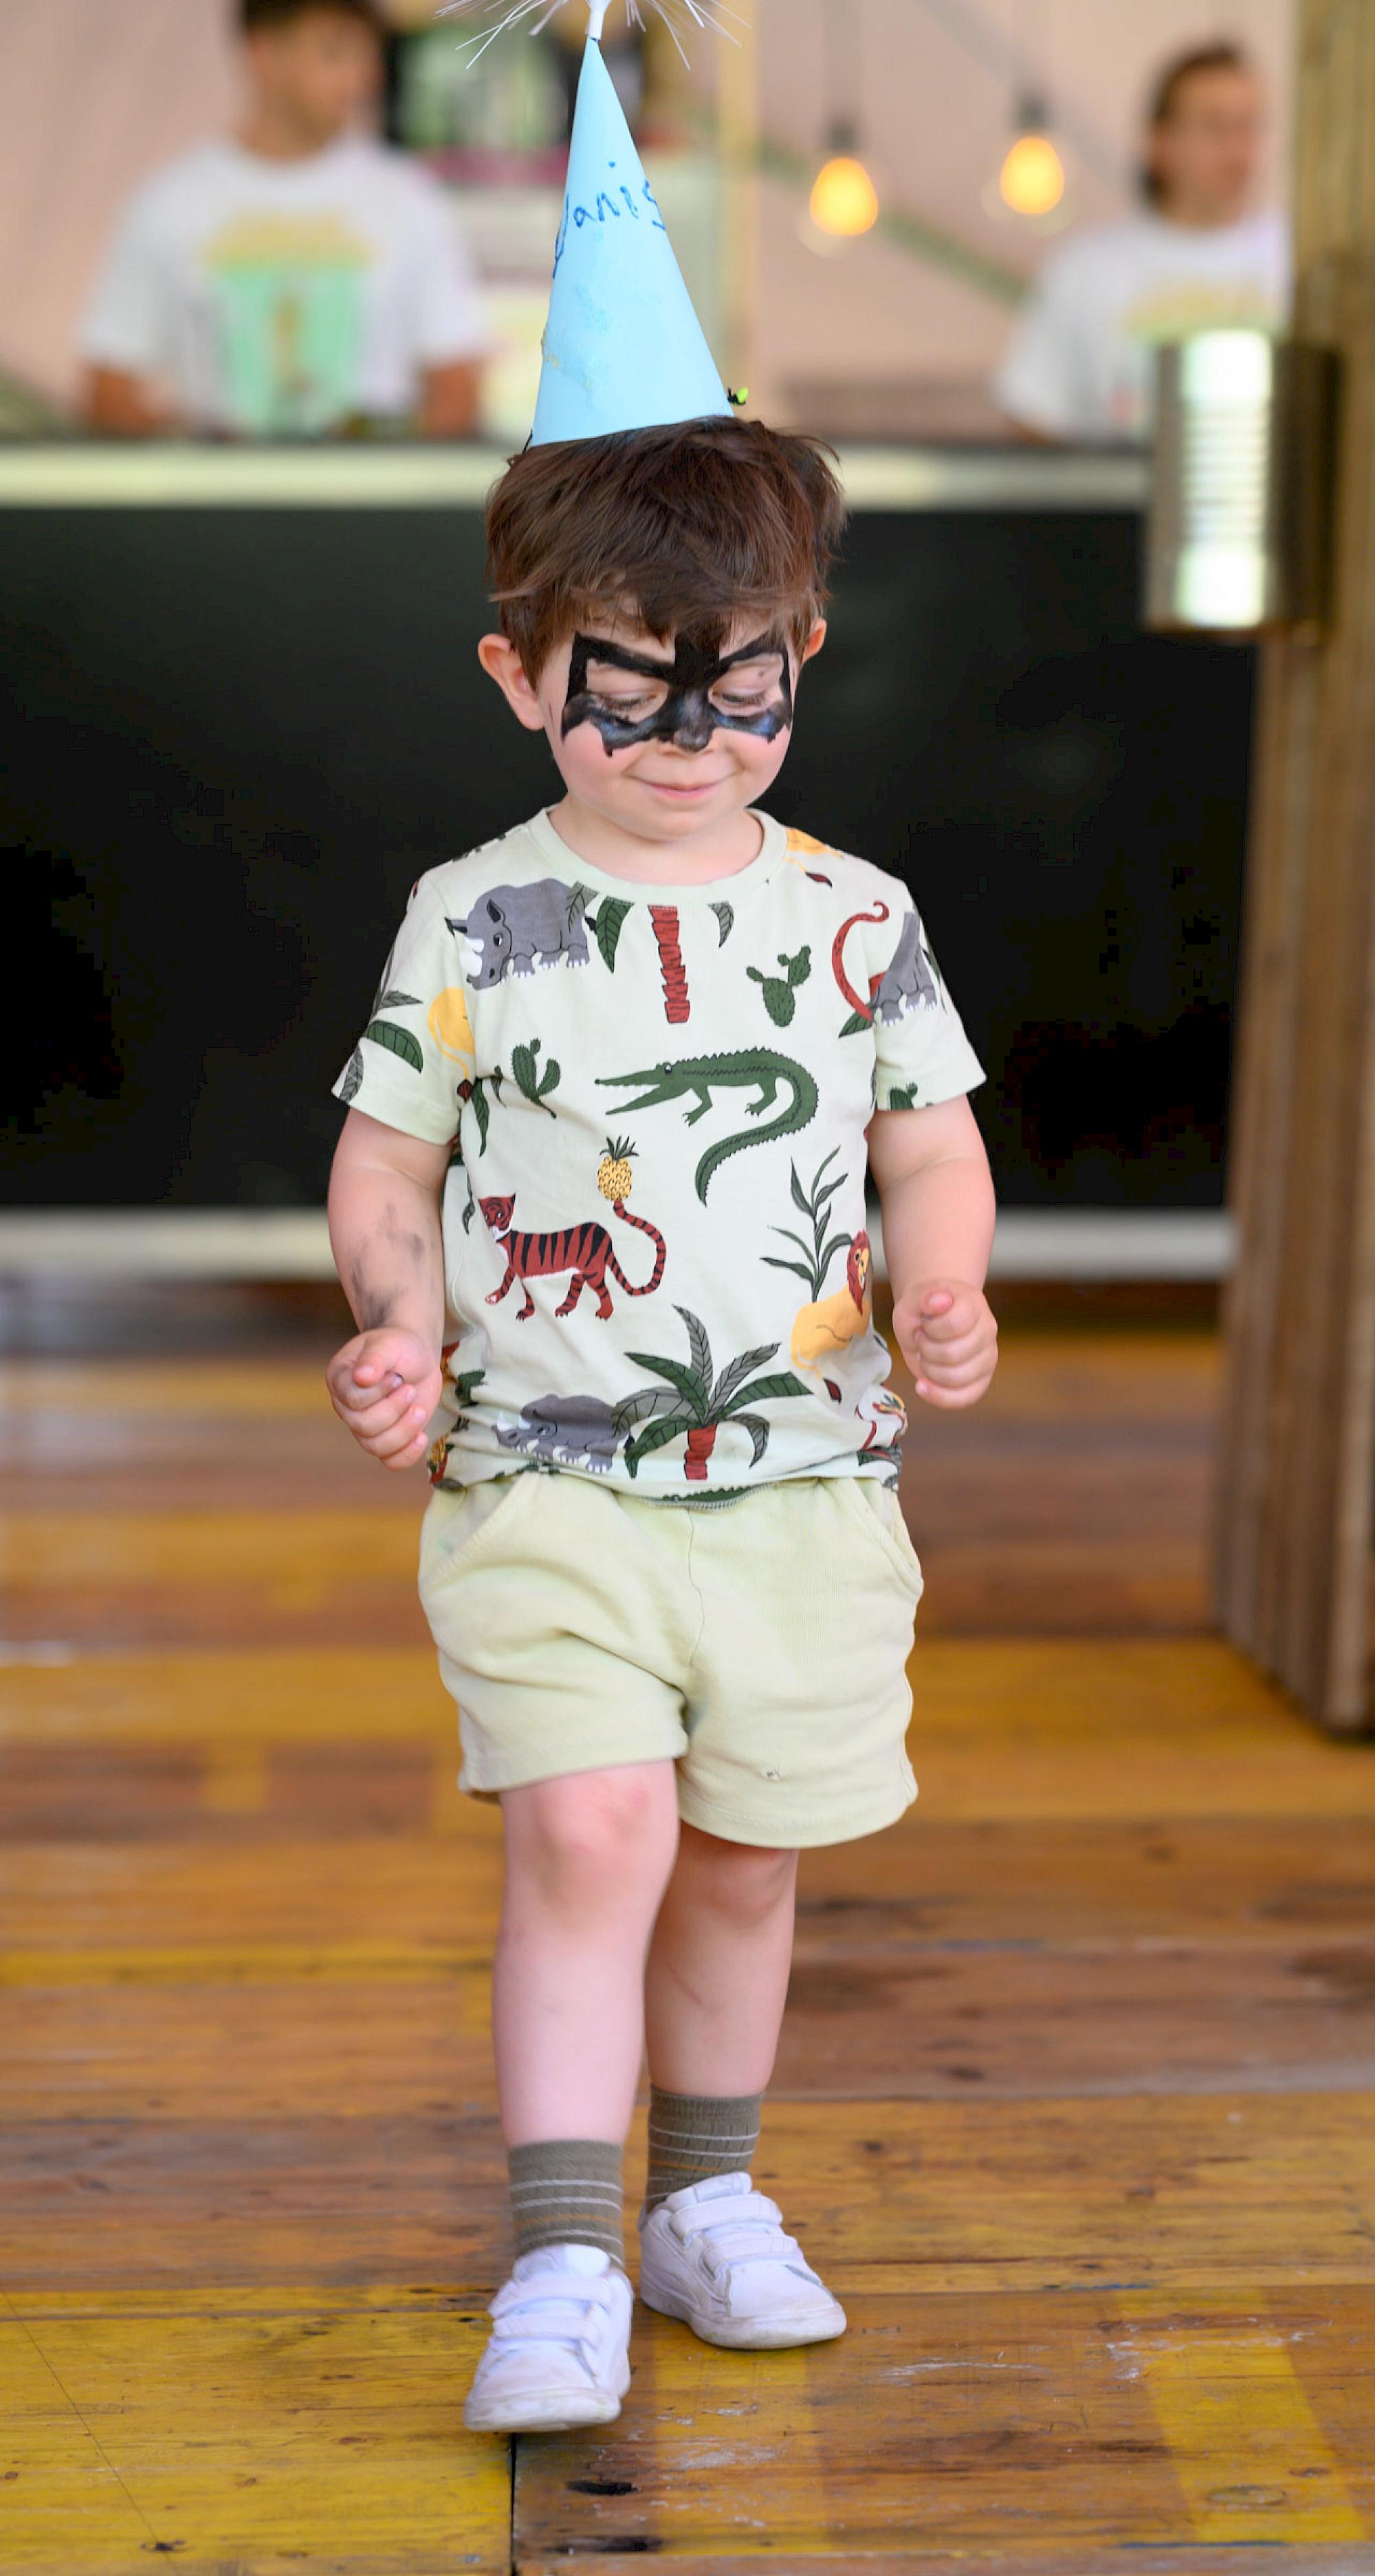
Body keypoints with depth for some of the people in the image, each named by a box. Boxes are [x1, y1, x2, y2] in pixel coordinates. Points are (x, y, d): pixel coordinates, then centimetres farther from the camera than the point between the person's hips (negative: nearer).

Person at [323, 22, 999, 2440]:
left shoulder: (850, 916, 3)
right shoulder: (473, 922, -2)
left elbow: (934, 1147, 10)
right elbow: (386, 1162, 5)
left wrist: (942, 1286, -9)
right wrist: (399, 1319, -13)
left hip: (804, 1486, 2)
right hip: (546, 1488, -2)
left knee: (745, 1862, 12)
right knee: (586, 1830, -14)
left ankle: (709, 2193, 32)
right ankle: (561, 2260, -3)